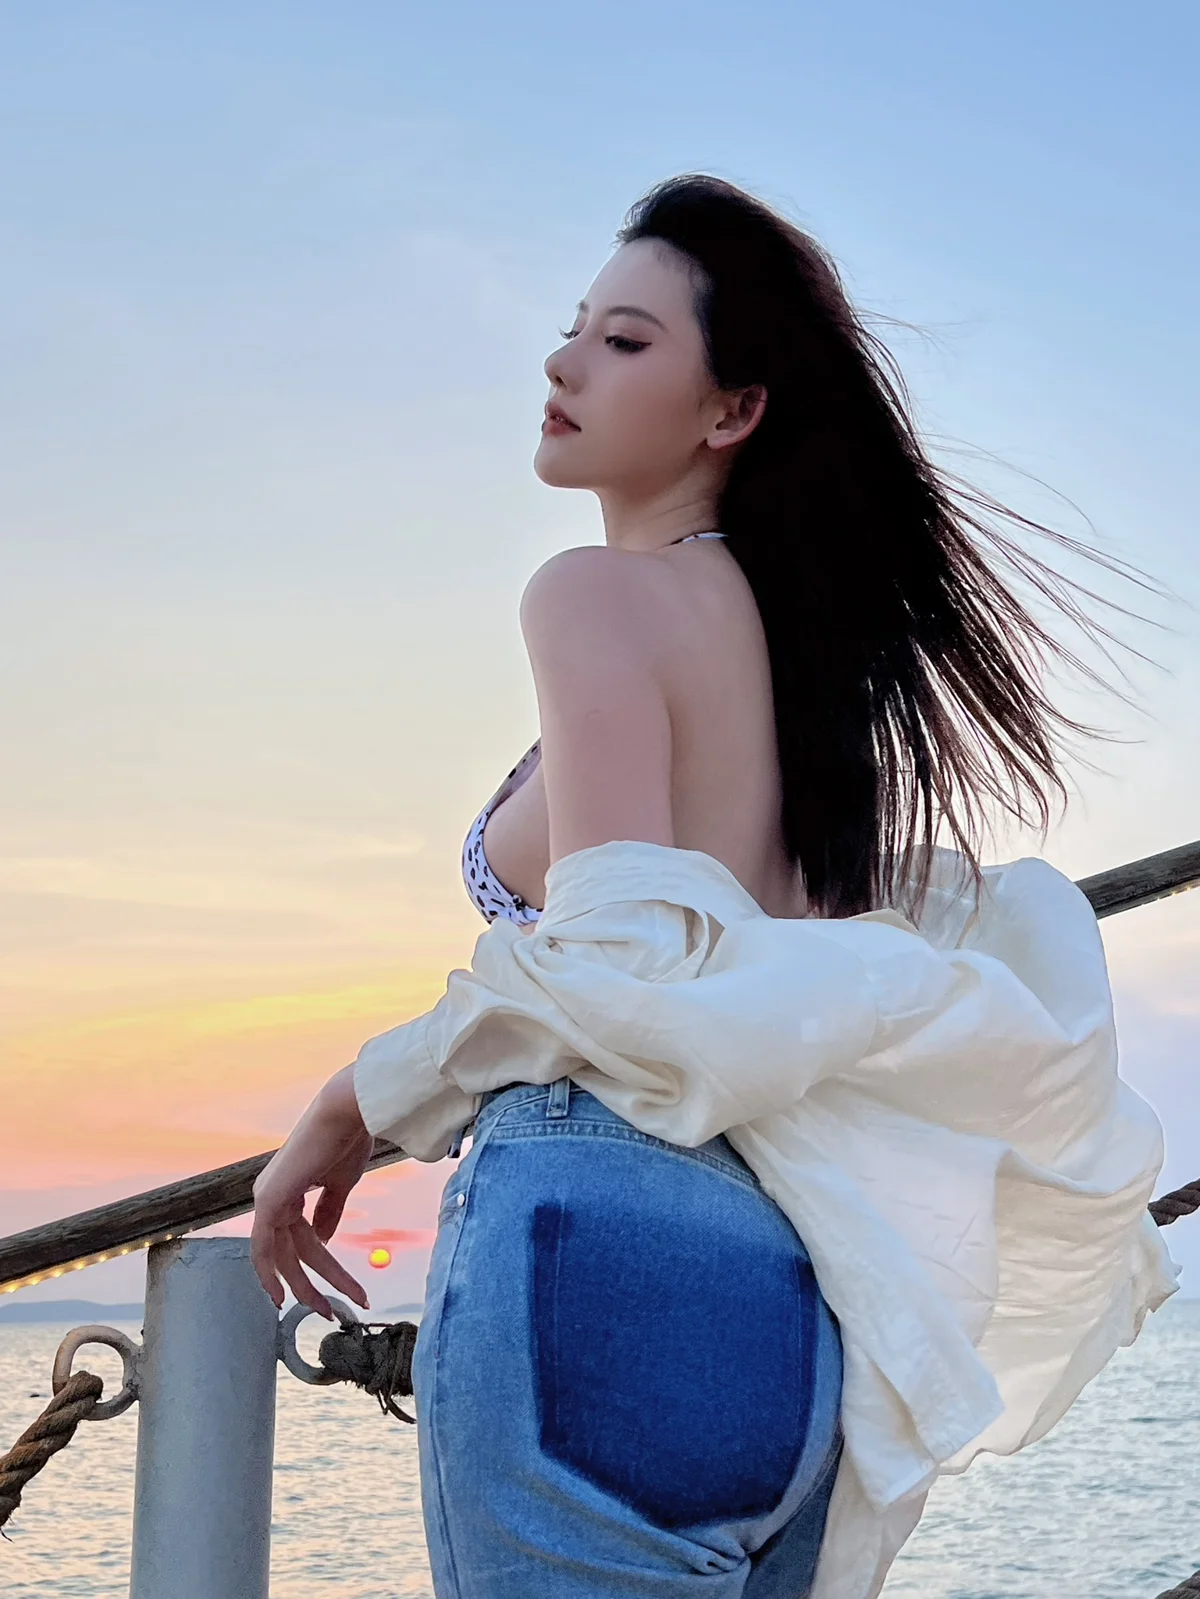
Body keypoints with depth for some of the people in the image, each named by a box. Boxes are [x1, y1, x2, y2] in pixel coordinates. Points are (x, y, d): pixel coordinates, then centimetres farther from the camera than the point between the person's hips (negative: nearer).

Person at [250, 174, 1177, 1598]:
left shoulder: (600, 594, -4)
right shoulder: (794, 623, 20)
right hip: (780, 1281, 9)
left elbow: (612, 958, -15)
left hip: (601, 1228, -9)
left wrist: (357, 1105, -4)